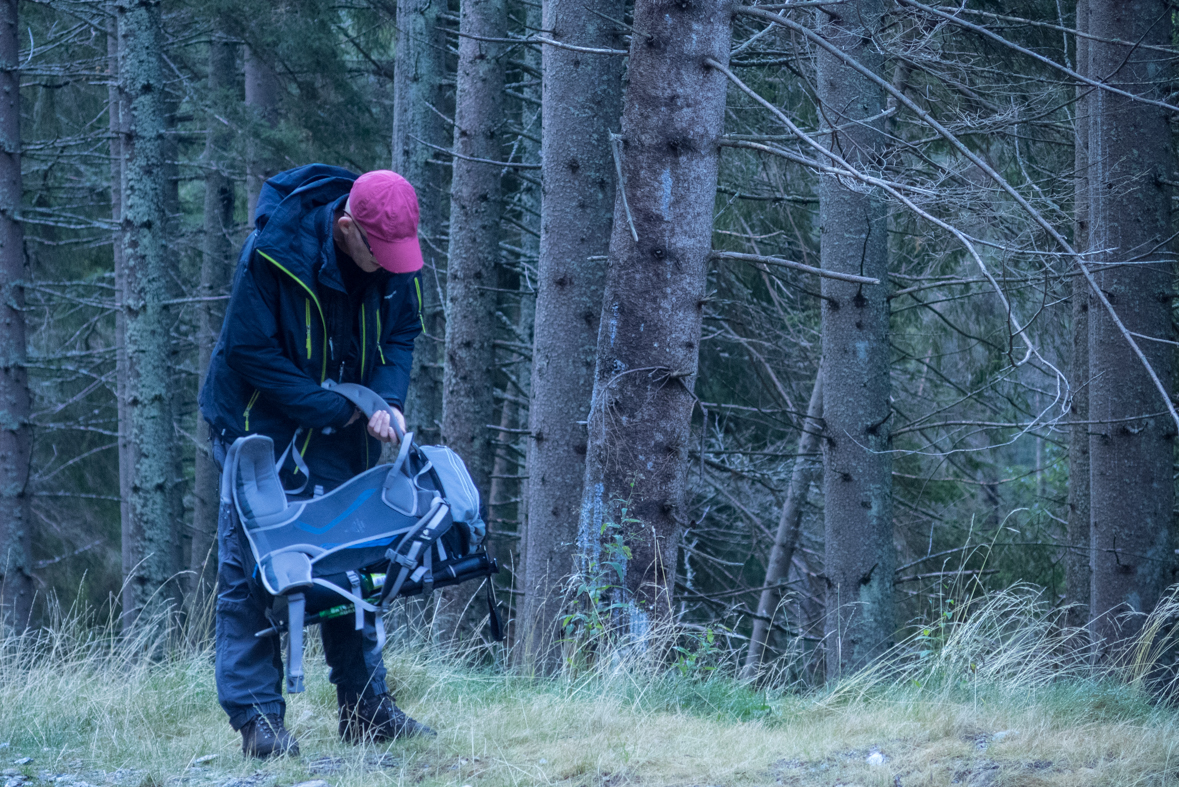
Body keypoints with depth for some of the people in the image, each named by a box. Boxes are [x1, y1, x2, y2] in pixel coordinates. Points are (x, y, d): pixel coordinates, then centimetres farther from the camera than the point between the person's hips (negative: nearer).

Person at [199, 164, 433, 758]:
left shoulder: (395, 254, -11)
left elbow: (401, 332, 4)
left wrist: (387, 400, -16)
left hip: (345, 429, 5)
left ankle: (364, 707, 16)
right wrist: (336, 410, -22)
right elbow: (249, 349, -22)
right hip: (263, 423, -5)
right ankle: (257, 718, -7)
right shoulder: (273, 252, -28)